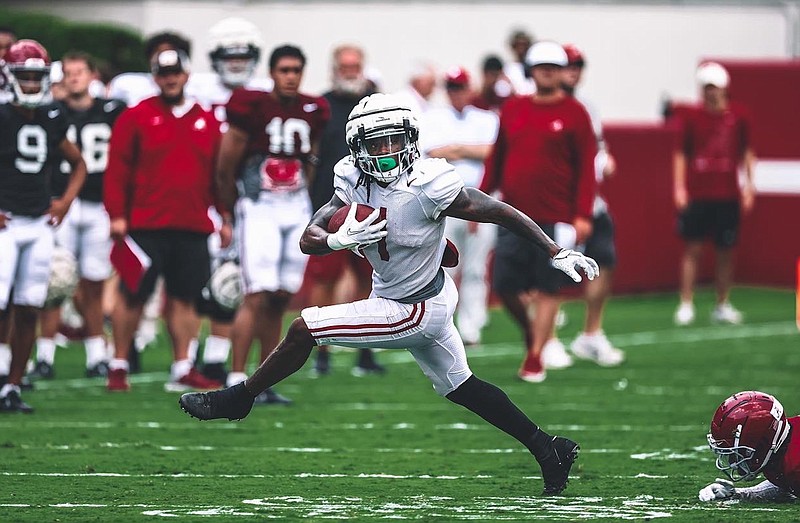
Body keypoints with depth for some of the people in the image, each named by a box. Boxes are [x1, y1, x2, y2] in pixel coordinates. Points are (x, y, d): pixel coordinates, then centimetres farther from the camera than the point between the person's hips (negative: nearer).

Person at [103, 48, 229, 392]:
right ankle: (118, 365, 9)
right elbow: (117, 169, -3)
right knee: (133, 295, 1)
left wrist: (225, 218, 11)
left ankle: (183, 370, 10)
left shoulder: (207, 122, 11)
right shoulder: (136, 118, 0)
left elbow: (219, 174, 15)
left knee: (184, 298, 6)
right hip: (146, 226, -3)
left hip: (193, 228, 3)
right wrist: (117, 215, -9)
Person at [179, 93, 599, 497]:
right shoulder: (354, 182, -7)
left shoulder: (427, 187, -27)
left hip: (415, 311, -8)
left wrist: (559, 255, -16)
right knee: (460, 387, 21)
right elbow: (309, 240, -9)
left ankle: (237, 399, 14)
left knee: (303, 329, -8)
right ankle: (548, 449, 31)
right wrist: (339, 240, -31)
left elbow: (504, 214, -19)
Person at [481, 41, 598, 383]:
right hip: (515, 215, 4)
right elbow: (497, 158, 18)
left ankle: (536, 358, 6)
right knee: (505, 285, 1)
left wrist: (582, 215, -10)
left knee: (548, 289, -1)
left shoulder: (573, 114, -1)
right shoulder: (513, 109, 11)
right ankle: (533, 333, 27)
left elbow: (586, 167, -3)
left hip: (555, 219, -4)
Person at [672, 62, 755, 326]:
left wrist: (749, 186, 6)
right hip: (697, 195, -2)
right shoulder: (690, 116, 0)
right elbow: (681, 154, 3)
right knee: (693, 248, -3)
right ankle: (686, 305, 1)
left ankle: (722, 305, 14)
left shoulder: (738, 116, 4)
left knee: (725, 250, 5)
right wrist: (679, 188, -3)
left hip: (727, 195, 2)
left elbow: (746, 153, 11)